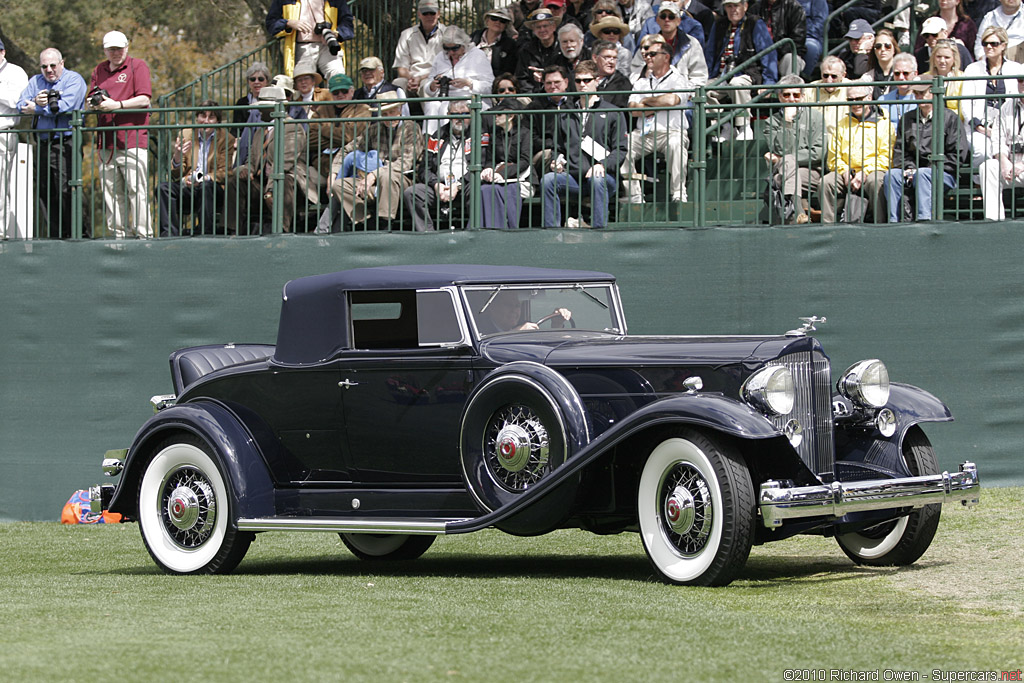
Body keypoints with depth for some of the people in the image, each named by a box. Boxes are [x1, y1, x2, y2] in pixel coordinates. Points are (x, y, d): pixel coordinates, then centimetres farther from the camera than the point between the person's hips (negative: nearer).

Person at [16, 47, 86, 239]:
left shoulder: (73, 80, 1)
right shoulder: (36, 81, 19)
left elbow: (64, 106, -15)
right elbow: (21, 105, 8)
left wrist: (36, 109, -6)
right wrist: (36, 101, -14)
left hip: (65, 142, -6)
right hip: (42, 143, 6)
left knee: (65, 191, -12)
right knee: (45, 192, 4)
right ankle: (53, 233, 9)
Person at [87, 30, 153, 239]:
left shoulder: (137, 66, 2)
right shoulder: (99, 70, 19)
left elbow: (144, 99, -7)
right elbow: (91, 100, 22)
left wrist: (116, 105, -15)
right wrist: (94, 103, -3)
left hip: (133, 140, -6)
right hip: (107, 142, 6)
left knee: (137, 190, -8)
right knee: (110, 193, 4)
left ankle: (142, 233, -6)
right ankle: (117, 234, 8)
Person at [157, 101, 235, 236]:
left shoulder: (227, 139, 5)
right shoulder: (185, 134, 11)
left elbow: (223, 173, -1)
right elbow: (176, 174, 8)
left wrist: (206, 179, -22)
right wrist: (177, 157, -15)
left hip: (214, 191, -3)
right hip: (187, 190, 3)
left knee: (206, 187, -37)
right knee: (163, 188, -25)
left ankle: (205, 234, -31)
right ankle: (170, 234, -32)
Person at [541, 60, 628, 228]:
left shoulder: (612, 113, 11)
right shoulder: (567, 116, 24)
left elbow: (620, 150, 3)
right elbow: (560, 147, 29)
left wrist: (602, 165, -15)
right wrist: (556, 162, 6)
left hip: (605, 176, -3)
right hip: (573, 178, 3)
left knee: (596, 180, -38)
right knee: (548, 179, -26)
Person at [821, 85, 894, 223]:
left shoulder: (883, 123, 10)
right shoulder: (842, 125, 23)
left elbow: (886, 157, -1)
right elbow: (833, 157, 18)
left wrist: (865, 172, -14)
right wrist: (844, 172, -4)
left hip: (873, 171, -3)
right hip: (847, 172, 3)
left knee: (875, 181, -38)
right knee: (826, 181, -25)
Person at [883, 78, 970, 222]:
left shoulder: (950, 117, 2)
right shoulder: (907, 119, 18)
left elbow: (958, 155, -4)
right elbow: (899, 150, 18)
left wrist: (932, 168, -12)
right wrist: (908, 167, -3)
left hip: (944, 174, -5)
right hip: (915, 170, 5)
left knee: (922, 174, -36)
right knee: (891, 175, -23)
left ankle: (924, 219, -46)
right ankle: (895, 222, -32)